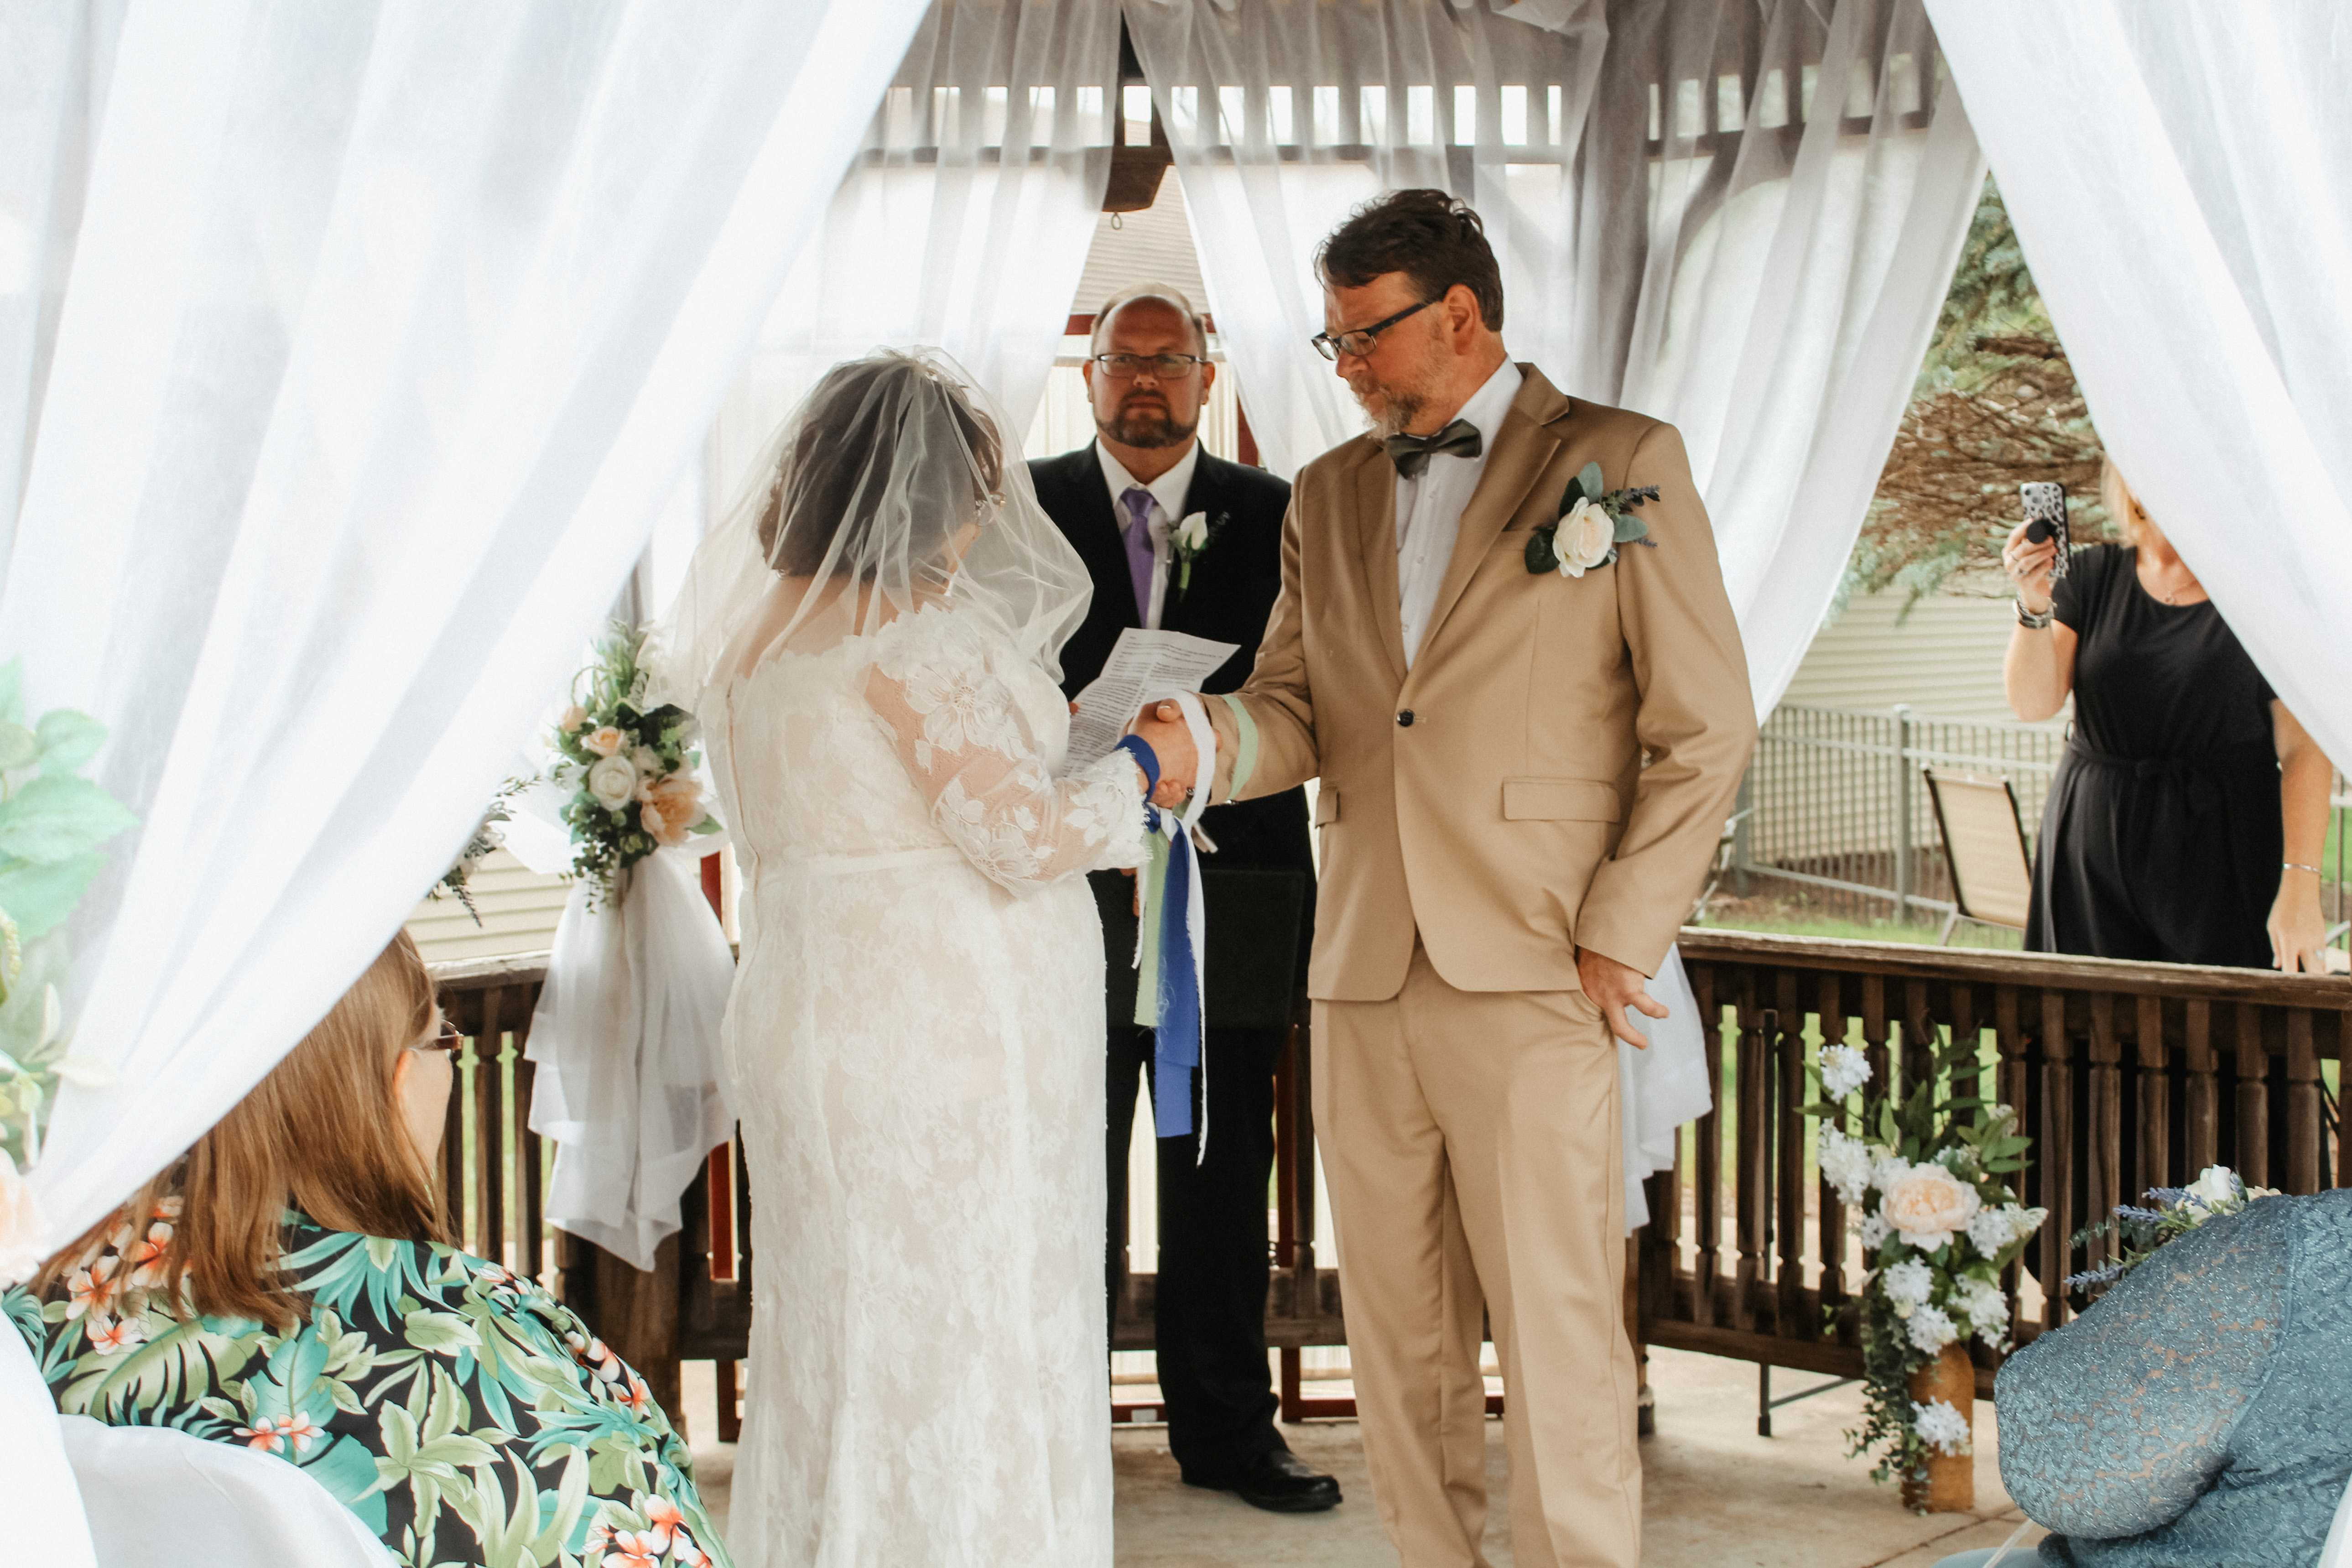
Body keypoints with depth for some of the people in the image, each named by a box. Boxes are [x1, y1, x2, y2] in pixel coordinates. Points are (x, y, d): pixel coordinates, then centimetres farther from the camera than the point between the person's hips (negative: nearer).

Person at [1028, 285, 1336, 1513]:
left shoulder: (1271, 515, 7)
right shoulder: (1025, 508, 5)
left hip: (1230, 891, 1)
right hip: (1074, 890, -1)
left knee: (1222, 1175, 9)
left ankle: (1225, 1427, 21)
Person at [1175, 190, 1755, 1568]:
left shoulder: (1623, 463, 0)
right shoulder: (1330, 495, 16)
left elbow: (1705, 728, -2)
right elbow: (1301, 713, 14)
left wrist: (1623, 939, -7)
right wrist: (1212, 740, -9)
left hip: (1533, 986, -5)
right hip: (1364, 980, 5)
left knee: (1558, 1332, -5)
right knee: (1397, 1335, 10)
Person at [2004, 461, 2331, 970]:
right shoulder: (2091, 576, 8)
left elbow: (2304, 751, -6)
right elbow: (2033, 705, 0)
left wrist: (2300, 887, -15)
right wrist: (2034, 608, -17)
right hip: (2094, 857, 2)